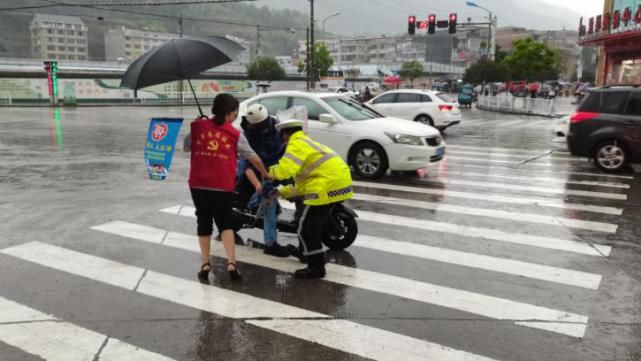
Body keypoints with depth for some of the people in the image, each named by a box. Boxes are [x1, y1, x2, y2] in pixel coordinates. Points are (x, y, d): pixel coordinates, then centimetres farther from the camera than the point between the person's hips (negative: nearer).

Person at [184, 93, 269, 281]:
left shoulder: (197, 126, 3)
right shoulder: (235, 134, 1)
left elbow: (186, 147, 17)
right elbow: (253, 157, 10)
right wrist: (265, 174, 26)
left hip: (198, 185, 2)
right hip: (223, 186, -1)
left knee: (204, 223, 15)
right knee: (225, 223, 11)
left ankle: (205, 264, 15)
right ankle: (231, 263, -1)